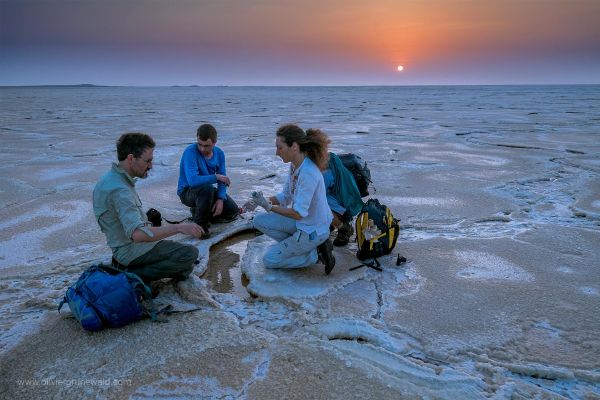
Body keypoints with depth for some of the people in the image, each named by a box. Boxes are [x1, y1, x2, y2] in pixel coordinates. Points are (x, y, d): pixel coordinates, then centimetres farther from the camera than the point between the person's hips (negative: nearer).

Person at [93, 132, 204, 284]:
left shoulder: (109, 178, 5)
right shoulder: (120, 190, -28)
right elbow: (138, 234, -39)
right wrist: (179, 227, -36)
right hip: (132, 250, -10)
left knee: (185, 270, 18)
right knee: (190, 253, -18)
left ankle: (125, 266, 12)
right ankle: (132, 276, -9)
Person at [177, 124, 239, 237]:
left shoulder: (219, 153, -5)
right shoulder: (190, 152, -24)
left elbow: (222, 181, -5)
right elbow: (193, 181, -36)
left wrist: (220, 199, -21)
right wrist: (216, 177, -28)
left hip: (208, 190, 6)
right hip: (187, 192, -6)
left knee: (233, 211, -6)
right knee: (207, 188, -38)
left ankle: (198, 211, 16)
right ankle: (200, 223, -15)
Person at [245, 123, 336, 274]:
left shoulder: (308, 173, -31)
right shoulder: (295, 165, -2)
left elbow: (298, 213, -29)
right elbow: (285, 196, 4)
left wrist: (268, 206, -23)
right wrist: (261, 201, -11)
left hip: (312, 230, -8)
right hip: (303, 222, 8)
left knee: (269, 260, 2)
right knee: (259, 221, 6)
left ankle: (315, 254, 5)